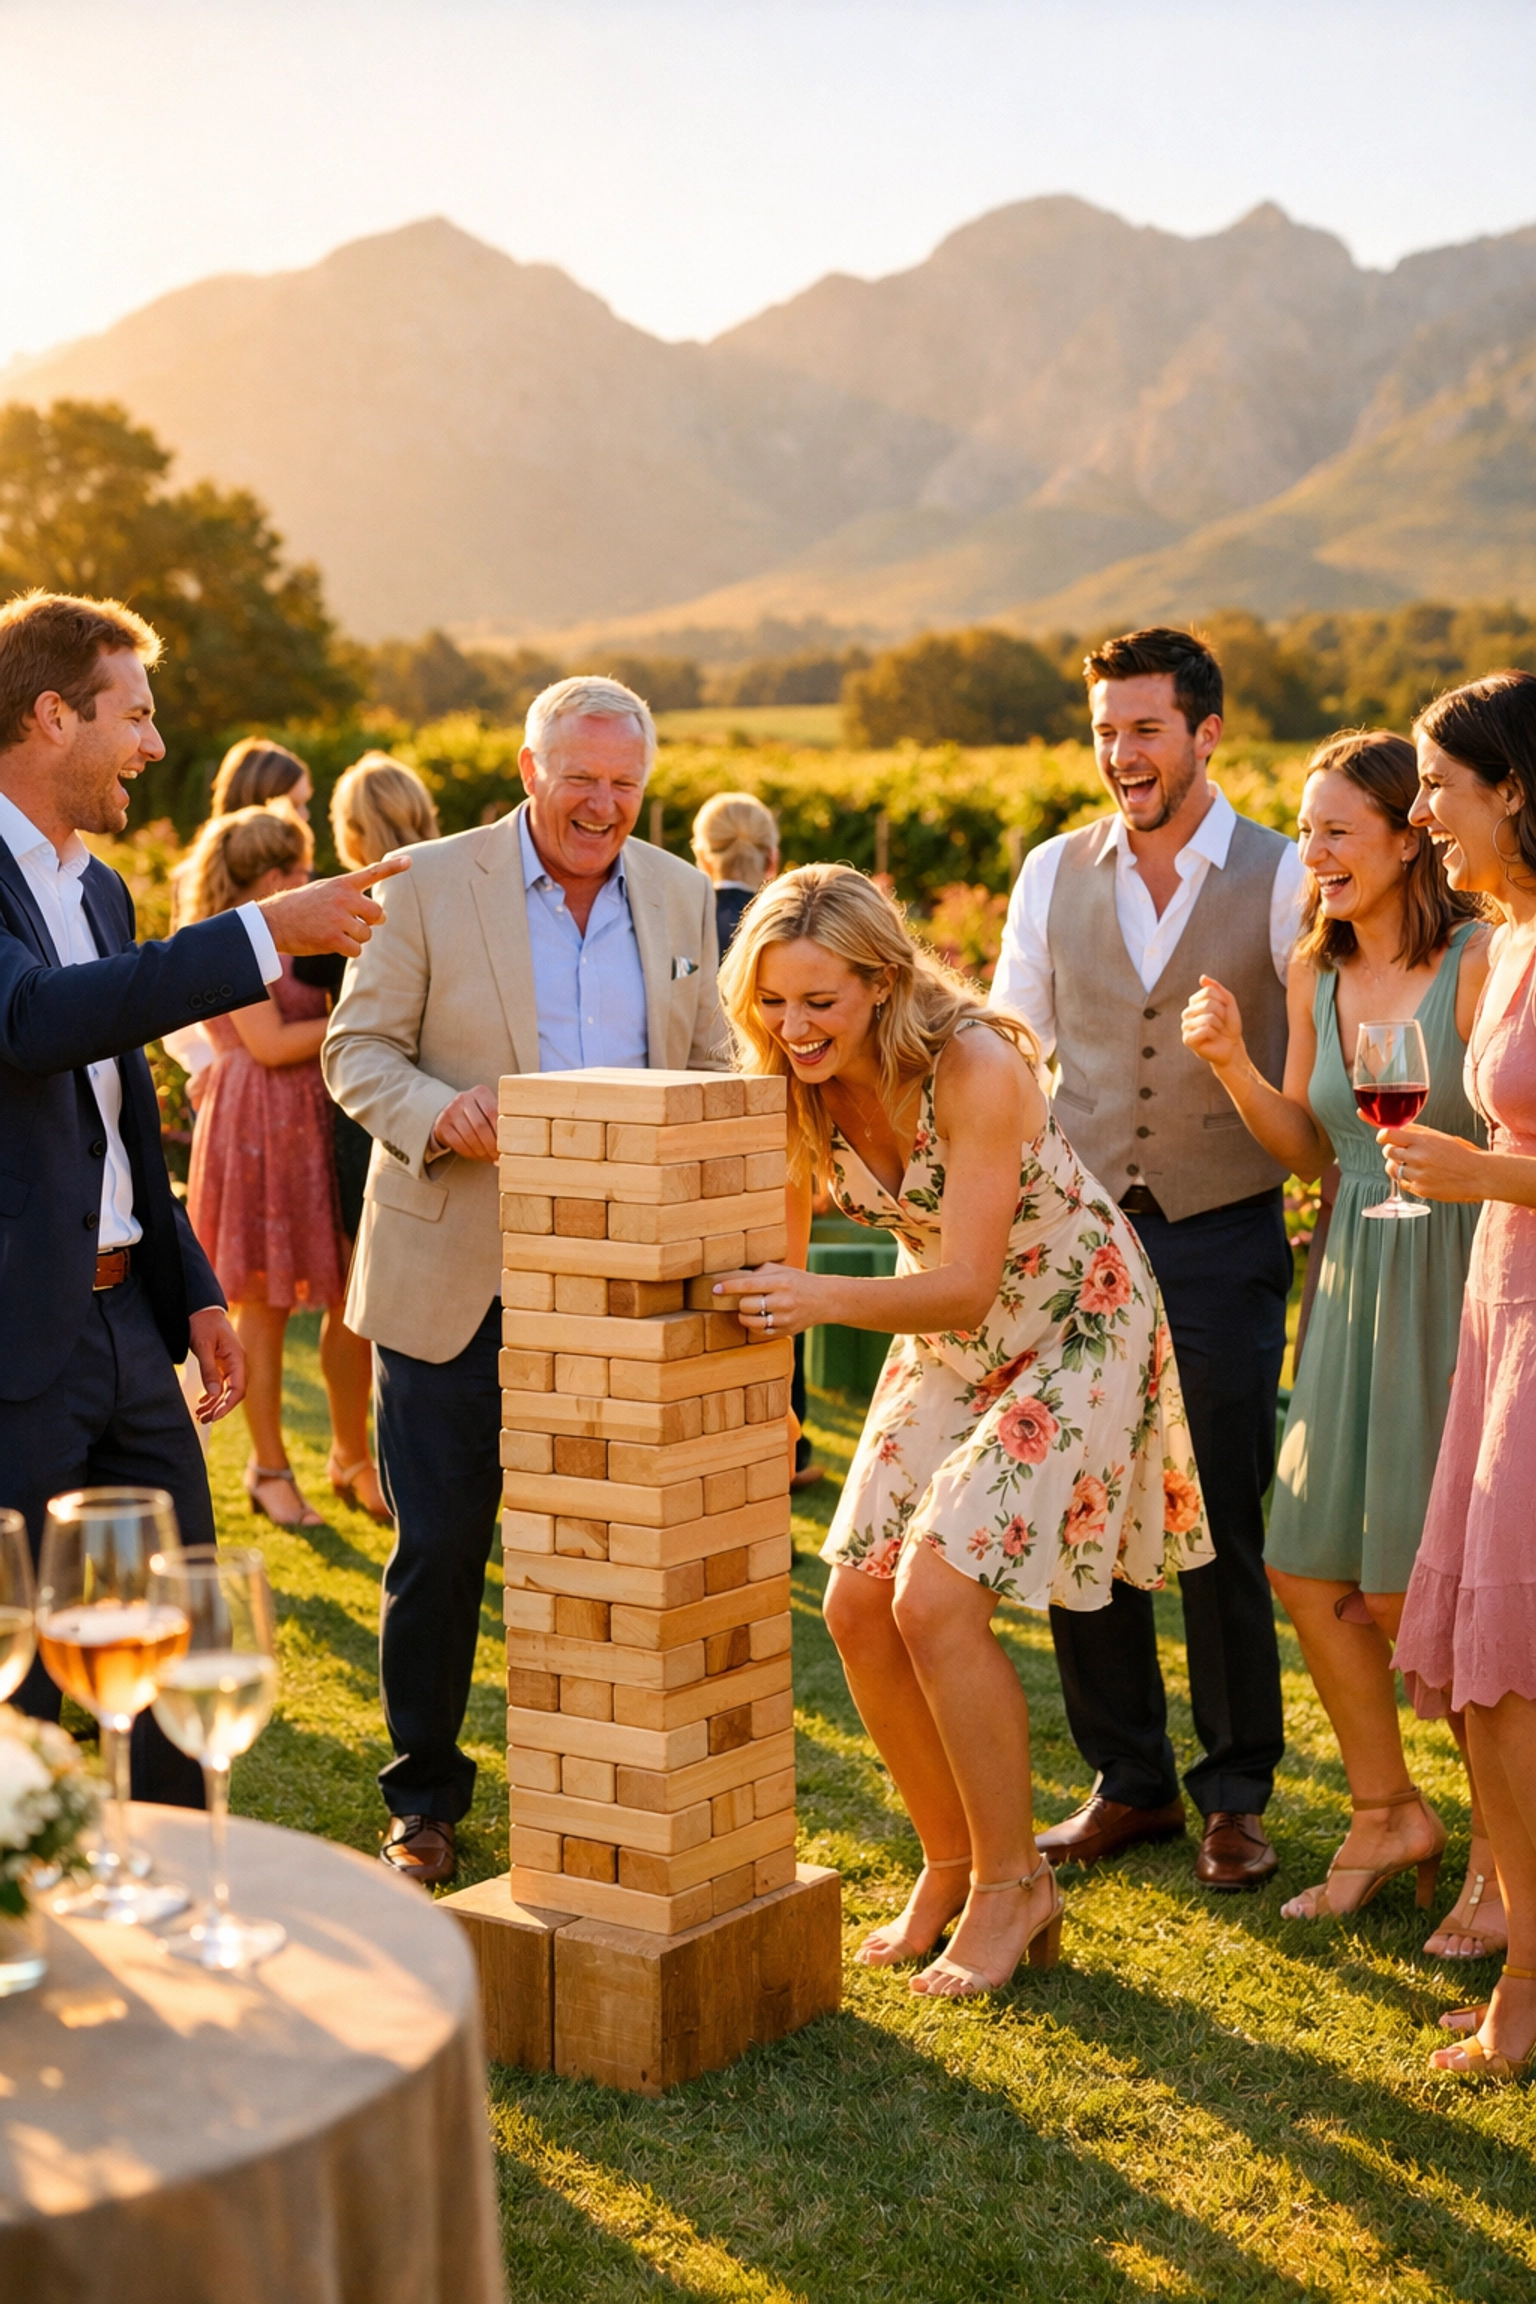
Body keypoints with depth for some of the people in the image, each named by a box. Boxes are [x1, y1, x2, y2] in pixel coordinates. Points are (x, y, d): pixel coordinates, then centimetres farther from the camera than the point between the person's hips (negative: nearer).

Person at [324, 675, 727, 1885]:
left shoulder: (681, 897, 9)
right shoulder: (432, 883, -2)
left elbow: (711, 1068, 14)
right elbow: (358, 1048, -2)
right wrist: (435, 1112, -22)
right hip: (455, 1273, -3)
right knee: (441, 1545, 4)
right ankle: (424, 1798, 21)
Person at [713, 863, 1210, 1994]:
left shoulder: (976, 1067, -30)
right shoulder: (800, 1090, -11)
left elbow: (966, 1289, -33)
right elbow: (777, 1265, -2)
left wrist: (827, 1299, -49)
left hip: (1074, 1328, -7)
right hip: (946, 1337, 7)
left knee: (937, 1600, -17)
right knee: (860, 1606, -1)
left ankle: (1013, 1884, 2)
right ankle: (951, 1864, 19)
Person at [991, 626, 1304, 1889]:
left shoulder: (1283, 879, -4)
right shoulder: (1053, 874, 6)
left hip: (1223, 1239, -3)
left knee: (1220, 1536, 3)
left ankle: (1238, 1796, 22)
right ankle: (1130, 1784, 24)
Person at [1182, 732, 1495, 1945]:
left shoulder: (1483, 961, -14)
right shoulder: (1315, 972, 6)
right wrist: (1233, 1063, -2)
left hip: (1460, 1286, -6)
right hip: (1355, 1285, 7)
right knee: (1308, 1569, 9)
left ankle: (1504, 1856, 21)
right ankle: (1389, 1814, 30)